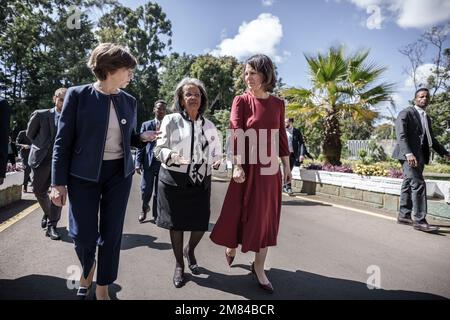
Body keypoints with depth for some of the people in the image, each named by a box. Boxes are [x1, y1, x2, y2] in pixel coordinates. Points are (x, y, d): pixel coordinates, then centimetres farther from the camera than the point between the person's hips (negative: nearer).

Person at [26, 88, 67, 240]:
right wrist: (41, 146, 9)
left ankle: (52, 226, 4)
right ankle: (47, 213, 39)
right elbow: (30, 133, 12)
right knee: (39, 191, 12)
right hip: (42, 158, 1)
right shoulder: (40, 115, -2)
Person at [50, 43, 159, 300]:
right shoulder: (78, 95, -6)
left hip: (119, 174, 3)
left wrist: (144, 137, -6)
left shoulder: (129, 101, 6)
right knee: (83, 234, 2)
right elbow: (63, 141, -6)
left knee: (112, 233, 7)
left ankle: (103, 288, 26)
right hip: (84, 174, -3)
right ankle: (88, 269, 38)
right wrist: (59, 182, -8)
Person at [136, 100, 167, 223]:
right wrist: (138, 162, -2)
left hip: (164, 163, 0)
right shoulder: (146, 125, 7)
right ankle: (145, 208, 34)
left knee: (159, 192, 7)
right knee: (145, 191, 5)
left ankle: (156, 215, 23)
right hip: (149, 162, 1)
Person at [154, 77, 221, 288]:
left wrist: (217, 159, -2)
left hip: (201, 182, 3)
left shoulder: (209, 126, 9)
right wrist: (172, 156, -23)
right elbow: (159, 149, -5)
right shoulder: (171, 120, -2)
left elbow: (216, 152, 17)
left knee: (201, 224, 5)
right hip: (174, 181, -3)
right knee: (176, 224, 8)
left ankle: (190, 250, 40)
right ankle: (179, 265, 32)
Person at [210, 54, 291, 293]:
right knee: (239, 211, 6)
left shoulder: (278, 104, 6)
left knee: (266, 217, 7)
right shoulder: (241, 101, -2)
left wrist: (286, 166, 9)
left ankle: (258, 267, 23)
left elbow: (281, 136, 9)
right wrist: (237, 165, -21)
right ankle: (231, 245, 39)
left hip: (270, 168, 3)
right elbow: (236, 134, -11)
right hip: (247, 166, -3)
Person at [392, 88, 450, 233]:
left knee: (408, 184, 10)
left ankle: (404, 215, 15)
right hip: (408, 155, -8)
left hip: (419, 156, 8)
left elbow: (431, 139, 29)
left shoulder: (427, 118, 23)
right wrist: (408, 153, -26)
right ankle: (419, 220, -13)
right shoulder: (406, 113, -3)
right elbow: (401, 135, -15)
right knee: (418, 184, -15)